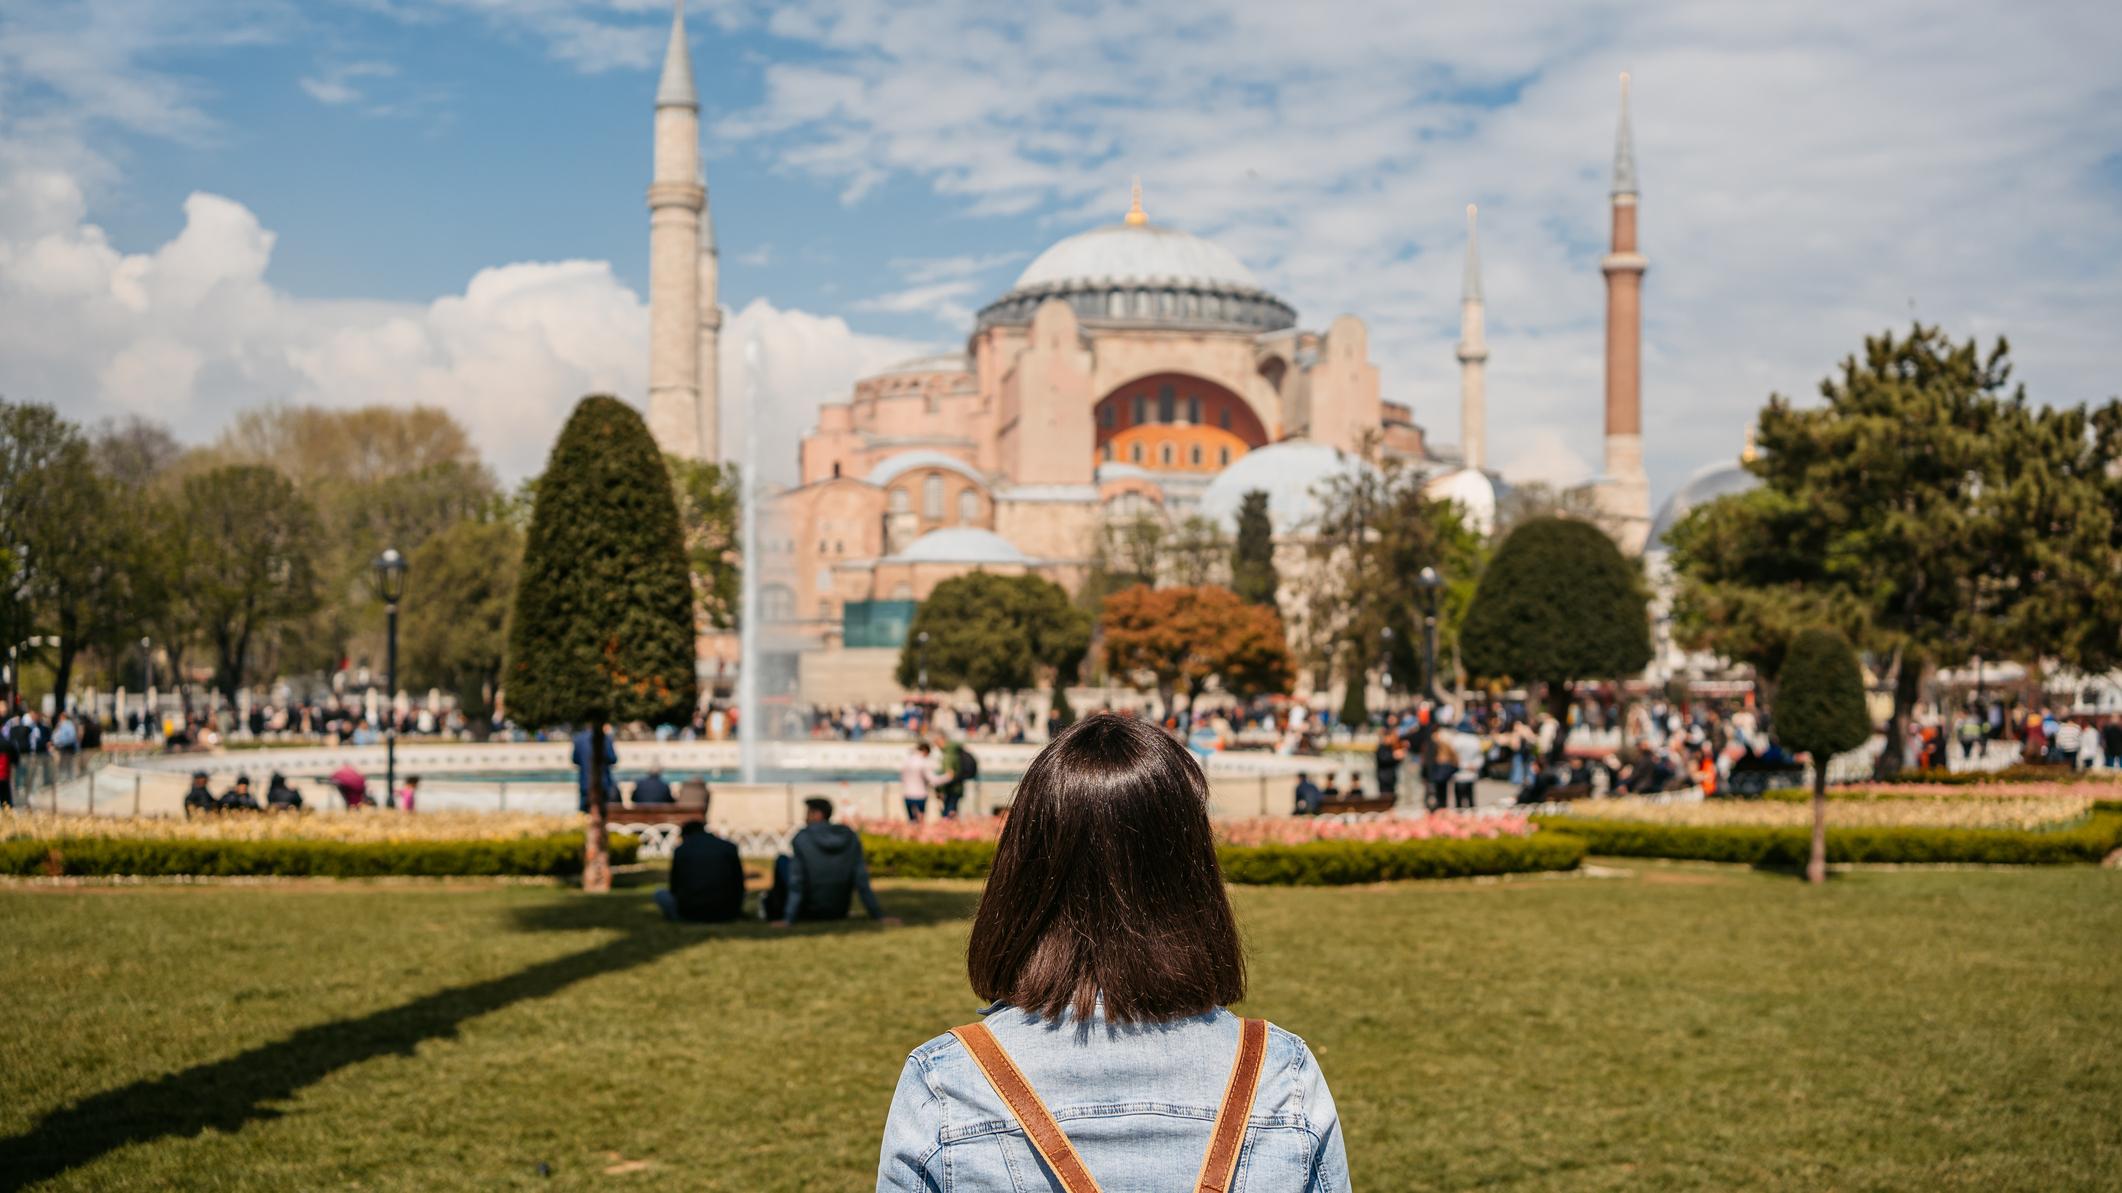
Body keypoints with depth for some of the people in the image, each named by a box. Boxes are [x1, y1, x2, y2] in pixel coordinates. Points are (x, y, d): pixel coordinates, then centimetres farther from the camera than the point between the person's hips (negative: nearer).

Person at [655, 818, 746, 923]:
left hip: (691, 912, -1)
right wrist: (735, 910, 25)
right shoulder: (729, 847, 8)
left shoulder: (680, 850, 7)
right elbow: (739, 884, 11)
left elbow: (675, 887, 12)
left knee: (660, 894, 22)